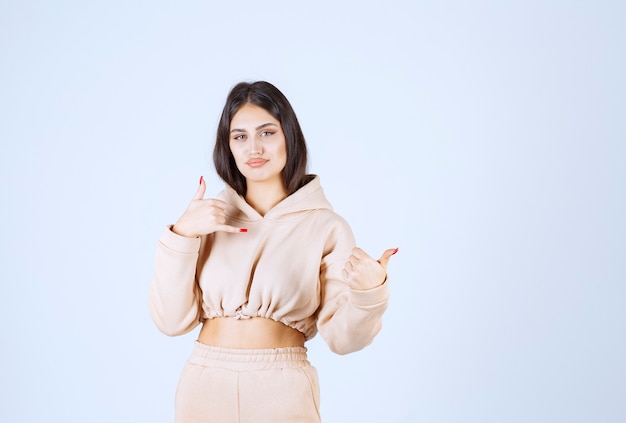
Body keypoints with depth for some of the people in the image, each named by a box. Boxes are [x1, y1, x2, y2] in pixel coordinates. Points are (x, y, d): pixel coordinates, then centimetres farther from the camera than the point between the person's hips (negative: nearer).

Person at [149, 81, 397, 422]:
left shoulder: (327, 227, -5)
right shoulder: (209, 218, 2)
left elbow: (340, 336, -6)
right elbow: (172, 320, -3)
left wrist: (367, 292, -24)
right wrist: (180, 235, -12)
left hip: (282, 393, -2)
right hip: (205, 386, 2)